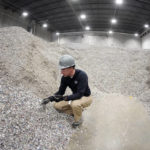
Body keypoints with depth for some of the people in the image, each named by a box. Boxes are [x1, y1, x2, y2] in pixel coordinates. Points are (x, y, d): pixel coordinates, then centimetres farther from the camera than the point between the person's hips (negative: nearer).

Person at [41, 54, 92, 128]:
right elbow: (60, 92, -4)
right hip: (76, 97, 6)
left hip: (86, 98, -6)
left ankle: (78, 119, -5)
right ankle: (78, 111, 12)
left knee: (75, 104, -37)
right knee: (57, 105, -6)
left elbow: (79, 94, -36)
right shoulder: (65, 78, -13)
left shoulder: (82, 75, -32)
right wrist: (50, 98, -20)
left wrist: (64, 98, -42)